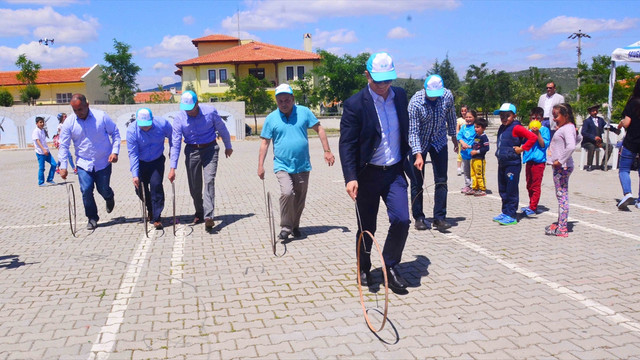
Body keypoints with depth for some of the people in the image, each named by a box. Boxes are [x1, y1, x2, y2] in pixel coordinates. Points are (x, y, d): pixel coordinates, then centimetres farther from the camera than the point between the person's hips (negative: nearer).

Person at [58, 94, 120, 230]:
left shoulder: (101, 116, -10)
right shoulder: (69, 122, -6)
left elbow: (115, 133, 2)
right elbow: (63, 145, -1)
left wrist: (115, 151, -9)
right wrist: (63, 166, -5)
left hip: (103, 162, -1)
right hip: (83, 164, 1)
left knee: (103, 189, 6)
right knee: (86, 191, -7)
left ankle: (110, 198, 44)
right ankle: (92, 218, 11)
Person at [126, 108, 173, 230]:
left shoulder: (162, 124, -22)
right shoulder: (131, 131, -23)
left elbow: (172, 136, 0)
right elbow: (133, 154, -20)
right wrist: (135, 175, -25)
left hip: (157, 161, -1)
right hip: (141, 162, 1)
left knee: (156, 185, -16)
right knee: (140, 188, 4)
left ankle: (157, 218, -6)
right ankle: (151, 210, 35)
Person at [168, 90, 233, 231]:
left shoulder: (210, 112, -12)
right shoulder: (179, 118, -10)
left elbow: (222, 129, 5)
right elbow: (175, 144, -10)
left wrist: (228, 146, 16)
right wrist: (173, 167, -15)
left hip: (210, 149, -2)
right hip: (192, 151, 2)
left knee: (209, 181, -16)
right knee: (194, 186, 7)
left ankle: (208, 216, -22)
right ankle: (199, 212, 30)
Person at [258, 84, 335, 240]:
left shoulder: (304, 112, 1)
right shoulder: (271, 118, 0)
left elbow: (319, 129, 7)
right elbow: (265, 142, 4)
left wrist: (327, 151, 2)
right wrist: (260, 165, -1)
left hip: (302, 166, 2)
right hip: (282, 166, -2)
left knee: (300, 199, 10)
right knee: (287, 193, -23)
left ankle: (295, 226, 31)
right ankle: (285, 227, -7)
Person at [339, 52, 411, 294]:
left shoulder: (400, 95, 3)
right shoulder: (355, 104, -13)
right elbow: (347, 144, -15)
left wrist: (408, 157, 19)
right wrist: (350, 178, -24)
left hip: (395, 172, 3)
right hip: (368, 174, -3)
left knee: (401, 220, -9)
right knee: (366, 227, 8)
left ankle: (390, 266, 13)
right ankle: (364, 269, 31)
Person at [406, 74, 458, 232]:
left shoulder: (447, 96, -13)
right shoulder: (415, 102, -24)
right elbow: (413, 131, -24)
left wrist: (453, 136, 15)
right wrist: (418, 155, -31)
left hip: (439, 142, 3)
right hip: (419, 143, -2)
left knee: (441, 181, -4)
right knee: (417, 182, 1)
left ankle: (439, 217, 2)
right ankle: (419, 217, 13)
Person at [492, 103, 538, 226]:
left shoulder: (516, 128, -14)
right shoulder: (502, 128, 12)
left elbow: (533, 137, -22)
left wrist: (522, 148, -18)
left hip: (512, 164, -9)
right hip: (502, 163, 9)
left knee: (511, 191, -3)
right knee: (503, 190, 15)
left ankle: (511, 216, 3)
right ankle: (505, 212, 25)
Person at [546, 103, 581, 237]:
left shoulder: (568, 128, -14)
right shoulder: (564, 127, 15)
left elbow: (571, 146, -31)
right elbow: (579, 138, 34)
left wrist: (560, 161, -25)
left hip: (562, 167, -11)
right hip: (560, 167, 11)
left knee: (562, 195, -9)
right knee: (561, 195, 15)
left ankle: (562, 229, -7)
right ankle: (560, 223, 24)